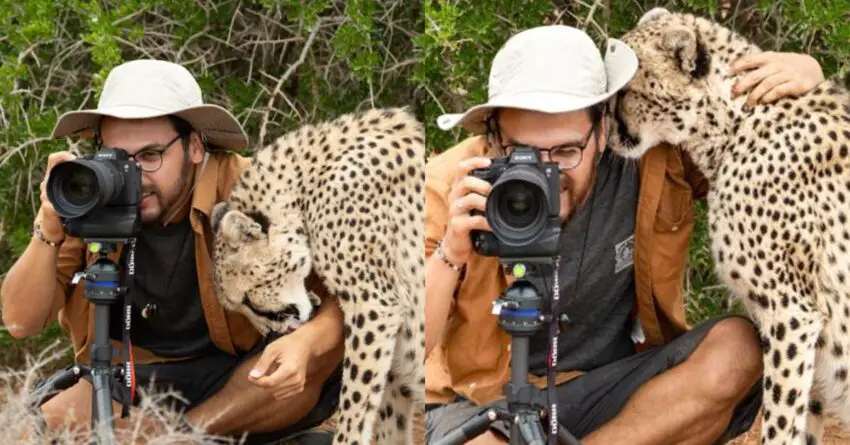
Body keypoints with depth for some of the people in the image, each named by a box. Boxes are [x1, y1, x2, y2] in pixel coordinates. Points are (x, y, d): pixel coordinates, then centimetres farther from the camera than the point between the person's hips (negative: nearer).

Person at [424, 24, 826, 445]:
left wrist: (803, 72, -20)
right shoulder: (449, 189, -18)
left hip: (609, 393, 3)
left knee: (737, 350, -22)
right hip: (481, 400, -3)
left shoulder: (648, 160, -13)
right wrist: (449, 255, -35)